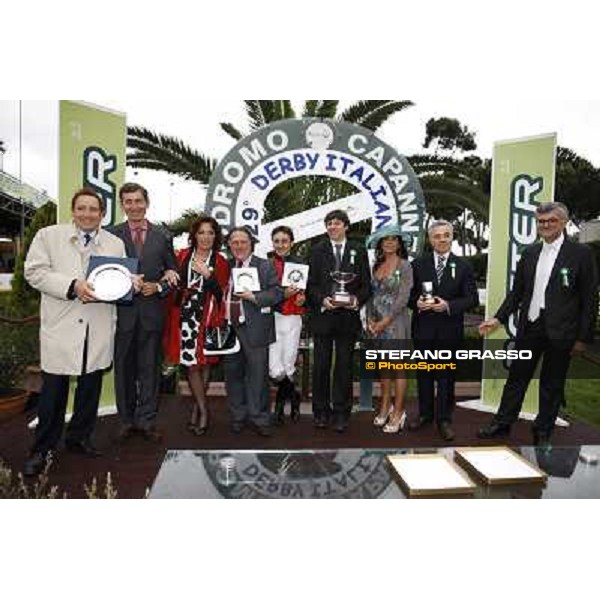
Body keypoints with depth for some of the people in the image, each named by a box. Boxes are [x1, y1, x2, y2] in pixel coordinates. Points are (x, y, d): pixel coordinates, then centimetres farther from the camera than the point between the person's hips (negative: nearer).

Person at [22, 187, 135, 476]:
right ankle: (42, 449, 19)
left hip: (99, 330, 3)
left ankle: (79, 437, 32)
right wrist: (72, 286, -18)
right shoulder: (48, 235, 4)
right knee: (54, 390, 2)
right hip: (61, 327, -3)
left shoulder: (115, 243, 11)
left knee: (90, 387, 13)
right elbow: (34, 271, -5)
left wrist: (131, 283, -13)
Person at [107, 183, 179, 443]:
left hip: (152, 311, 1)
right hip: (122, 311, 0)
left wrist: (158, 287, -8)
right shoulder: (111, 235, 3)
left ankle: (147, 420, 19)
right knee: (123, 368, 10)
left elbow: (173, 272, 9)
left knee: (150, 368, 7)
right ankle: (126, 420, 24)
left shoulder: (163, 236, 7)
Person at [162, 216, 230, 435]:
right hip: (185, 315, 0)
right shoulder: (182, 256, 8)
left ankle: (195, 409, 19)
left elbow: (221, 294, -2)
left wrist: (208, 275, -16)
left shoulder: (220, 263, 5)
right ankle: (203, 410, 8)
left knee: (204, 362, 5)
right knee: (191, 363, -4)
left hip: (207, 317, 0)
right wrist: (171, 316, 1)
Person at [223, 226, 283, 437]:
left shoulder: (265, 266, 2)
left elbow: (277, 293, -5)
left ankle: (258, 418, 16)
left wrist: (254, 297, -16)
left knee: (257, 375, 1)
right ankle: (238, 417, 27)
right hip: (229, 327, 4)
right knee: (232, 374, 11)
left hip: (254, 329, -4)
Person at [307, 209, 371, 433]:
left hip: (348, 316, 0)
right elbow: (311, 285, 2)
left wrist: (358, 299, -13)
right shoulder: (317, 251, 7)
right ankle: (321, 412, 20)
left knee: (344, 366, 6)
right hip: (322, 315, 0)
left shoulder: (358, 251, 7)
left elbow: (366, 285, 6)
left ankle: (341, 414, 17)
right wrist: (322, 299, -15)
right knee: (321, 365, 6)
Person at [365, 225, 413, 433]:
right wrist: (370, 319, 0)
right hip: (376, 322, 6)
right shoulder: (377, 265, 11)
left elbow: (403, 297, -12)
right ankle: (385, 406, 26)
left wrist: (385, 321, -14)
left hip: (395, 321, -6)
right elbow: (372, 294, 12)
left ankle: (398, 412, 11)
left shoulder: (404, 266, -6)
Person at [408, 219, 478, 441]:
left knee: (446, 376, 6)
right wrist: (416, 302, -15)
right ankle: (425, 414, 29)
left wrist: (448, 305, -18)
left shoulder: (463, 266, 1)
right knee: (424, 374, 13)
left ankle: (444, 419, 19)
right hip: (423, 329, 2)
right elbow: (409, 293, 6)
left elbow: (472, 298, -3)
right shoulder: (418, 264, 4)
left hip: (449, 330, -1)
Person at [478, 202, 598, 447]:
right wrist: (498, 318, 1)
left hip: (560, 332, -3)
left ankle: (543, 433, 27)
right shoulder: (529, 252, 7)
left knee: (552, 385, 10)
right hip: (529, 328, 4)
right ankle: (502, 423, 26)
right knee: (517, 377, 12)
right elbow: (517, 291, 10)